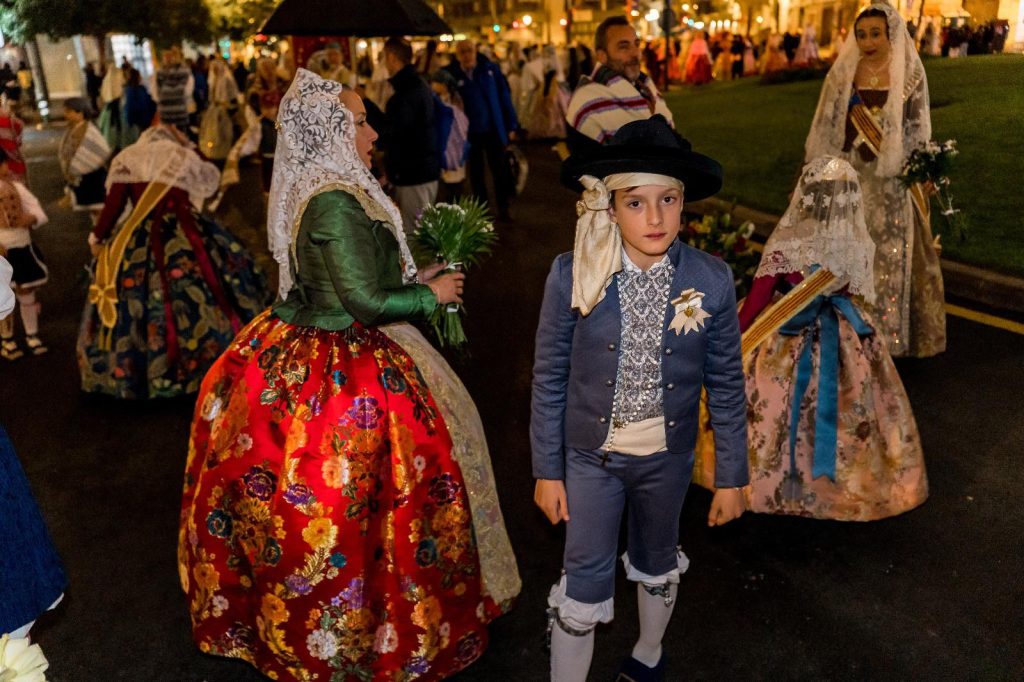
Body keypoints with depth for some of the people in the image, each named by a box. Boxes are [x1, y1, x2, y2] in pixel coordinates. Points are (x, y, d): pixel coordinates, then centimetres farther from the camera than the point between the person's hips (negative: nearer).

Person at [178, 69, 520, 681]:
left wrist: (413, 276, 13)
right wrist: (431, 294, -9)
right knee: (351, 494, 4)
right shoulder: (335, 203, -24)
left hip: (299, 353, 10)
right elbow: (366, 300, -24)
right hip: (344, 371, -10)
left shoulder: (309, 189, 6)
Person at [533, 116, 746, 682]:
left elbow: (726, 385, -5)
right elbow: (549, 379, -9)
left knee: (657, 563, 24)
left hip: (668, 455, 2)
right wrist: (547, 470, -4)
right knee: (585, 580, 7)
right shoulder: (572, 275, -17)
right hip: (590, 454, -2)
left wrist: (731, 477, 1)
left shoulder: (711, 280, -14)